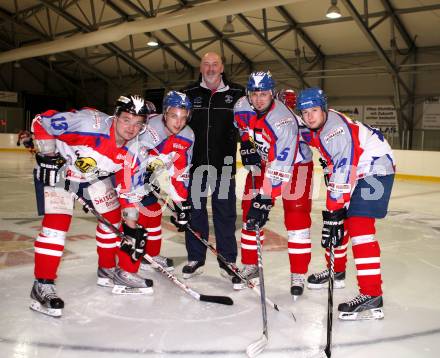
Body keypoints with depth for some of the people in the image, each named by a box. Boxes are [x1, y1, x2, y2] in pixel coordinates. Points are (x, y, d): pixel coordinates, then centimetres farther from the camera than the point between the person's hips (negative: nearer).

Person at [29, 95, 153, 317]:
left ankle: (107, 270, 27)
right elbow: (42, 121, -24)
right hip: (58, 169, -6)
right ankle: (42, 286, -8)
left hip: (95, 176, 6)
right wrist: (48, 155, -24)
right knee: (57, 222, -17)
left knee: (112, 217, 7)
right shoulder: (89, 123, -34)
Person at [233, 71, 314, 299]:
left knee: (296, 216, -12)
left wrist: (265, 198, -38)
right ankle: (250, 267, 16)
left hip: (294, 163, -5)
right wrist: (247, 144, -2)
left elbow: (280, 168, -36)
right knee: (249, 212, 2)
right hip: (262, 160, 6)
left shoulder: (284, 121, -34)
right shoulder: (241, 107, -14)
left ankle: (298, 275, -2)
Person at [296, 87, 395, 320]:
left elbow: (343, 171, -33)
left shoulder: (337, 129, -29)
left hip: (375, 170, -10)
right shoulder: (316, 126, -1)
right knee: (335, 219, 15)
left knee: (358, 225, -21)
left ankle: (372, 296, -22)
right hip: (354, 171, 10)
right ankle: (336, 271, 35)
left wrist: (334, 211, -33)